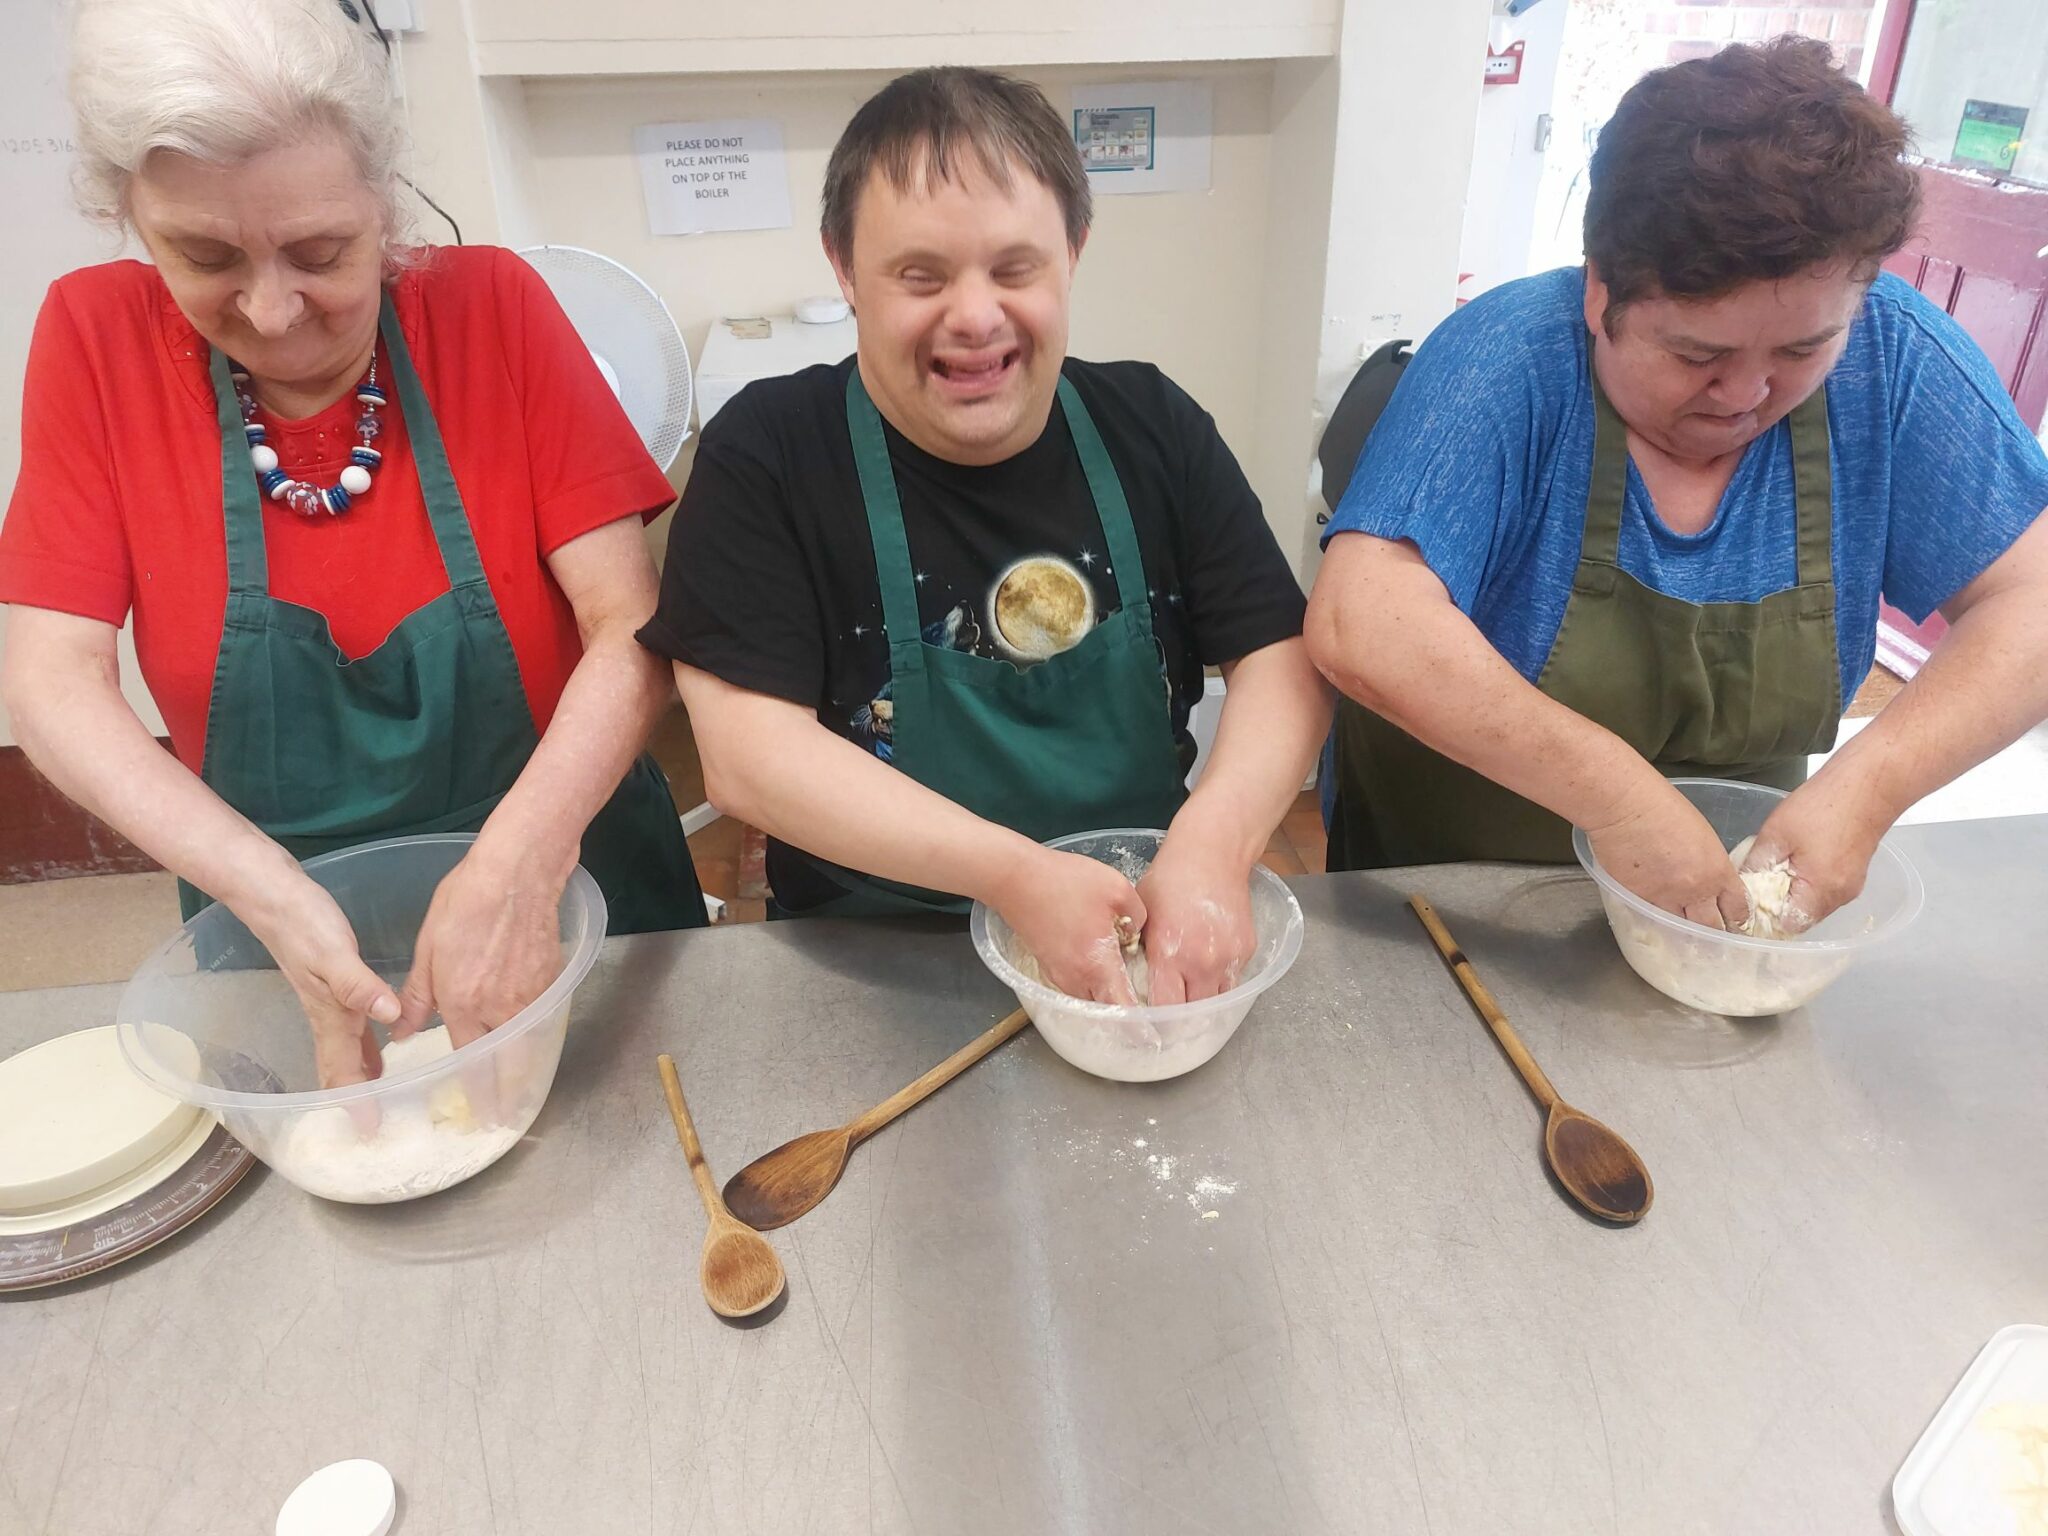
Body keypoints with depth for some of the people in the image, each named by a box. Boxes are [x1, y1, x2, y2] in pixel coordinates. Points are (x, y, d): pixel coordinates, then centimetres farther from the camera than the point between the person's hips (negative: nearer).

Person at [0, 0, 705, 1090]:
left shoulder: (495, 308, -14)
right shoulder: (97, 340, -9)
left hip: (559, 904, -1)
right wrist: (276, 898, -27)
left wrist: (518, 863, -34)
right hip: (277, 927, 2)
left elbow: (634, 627, -20)